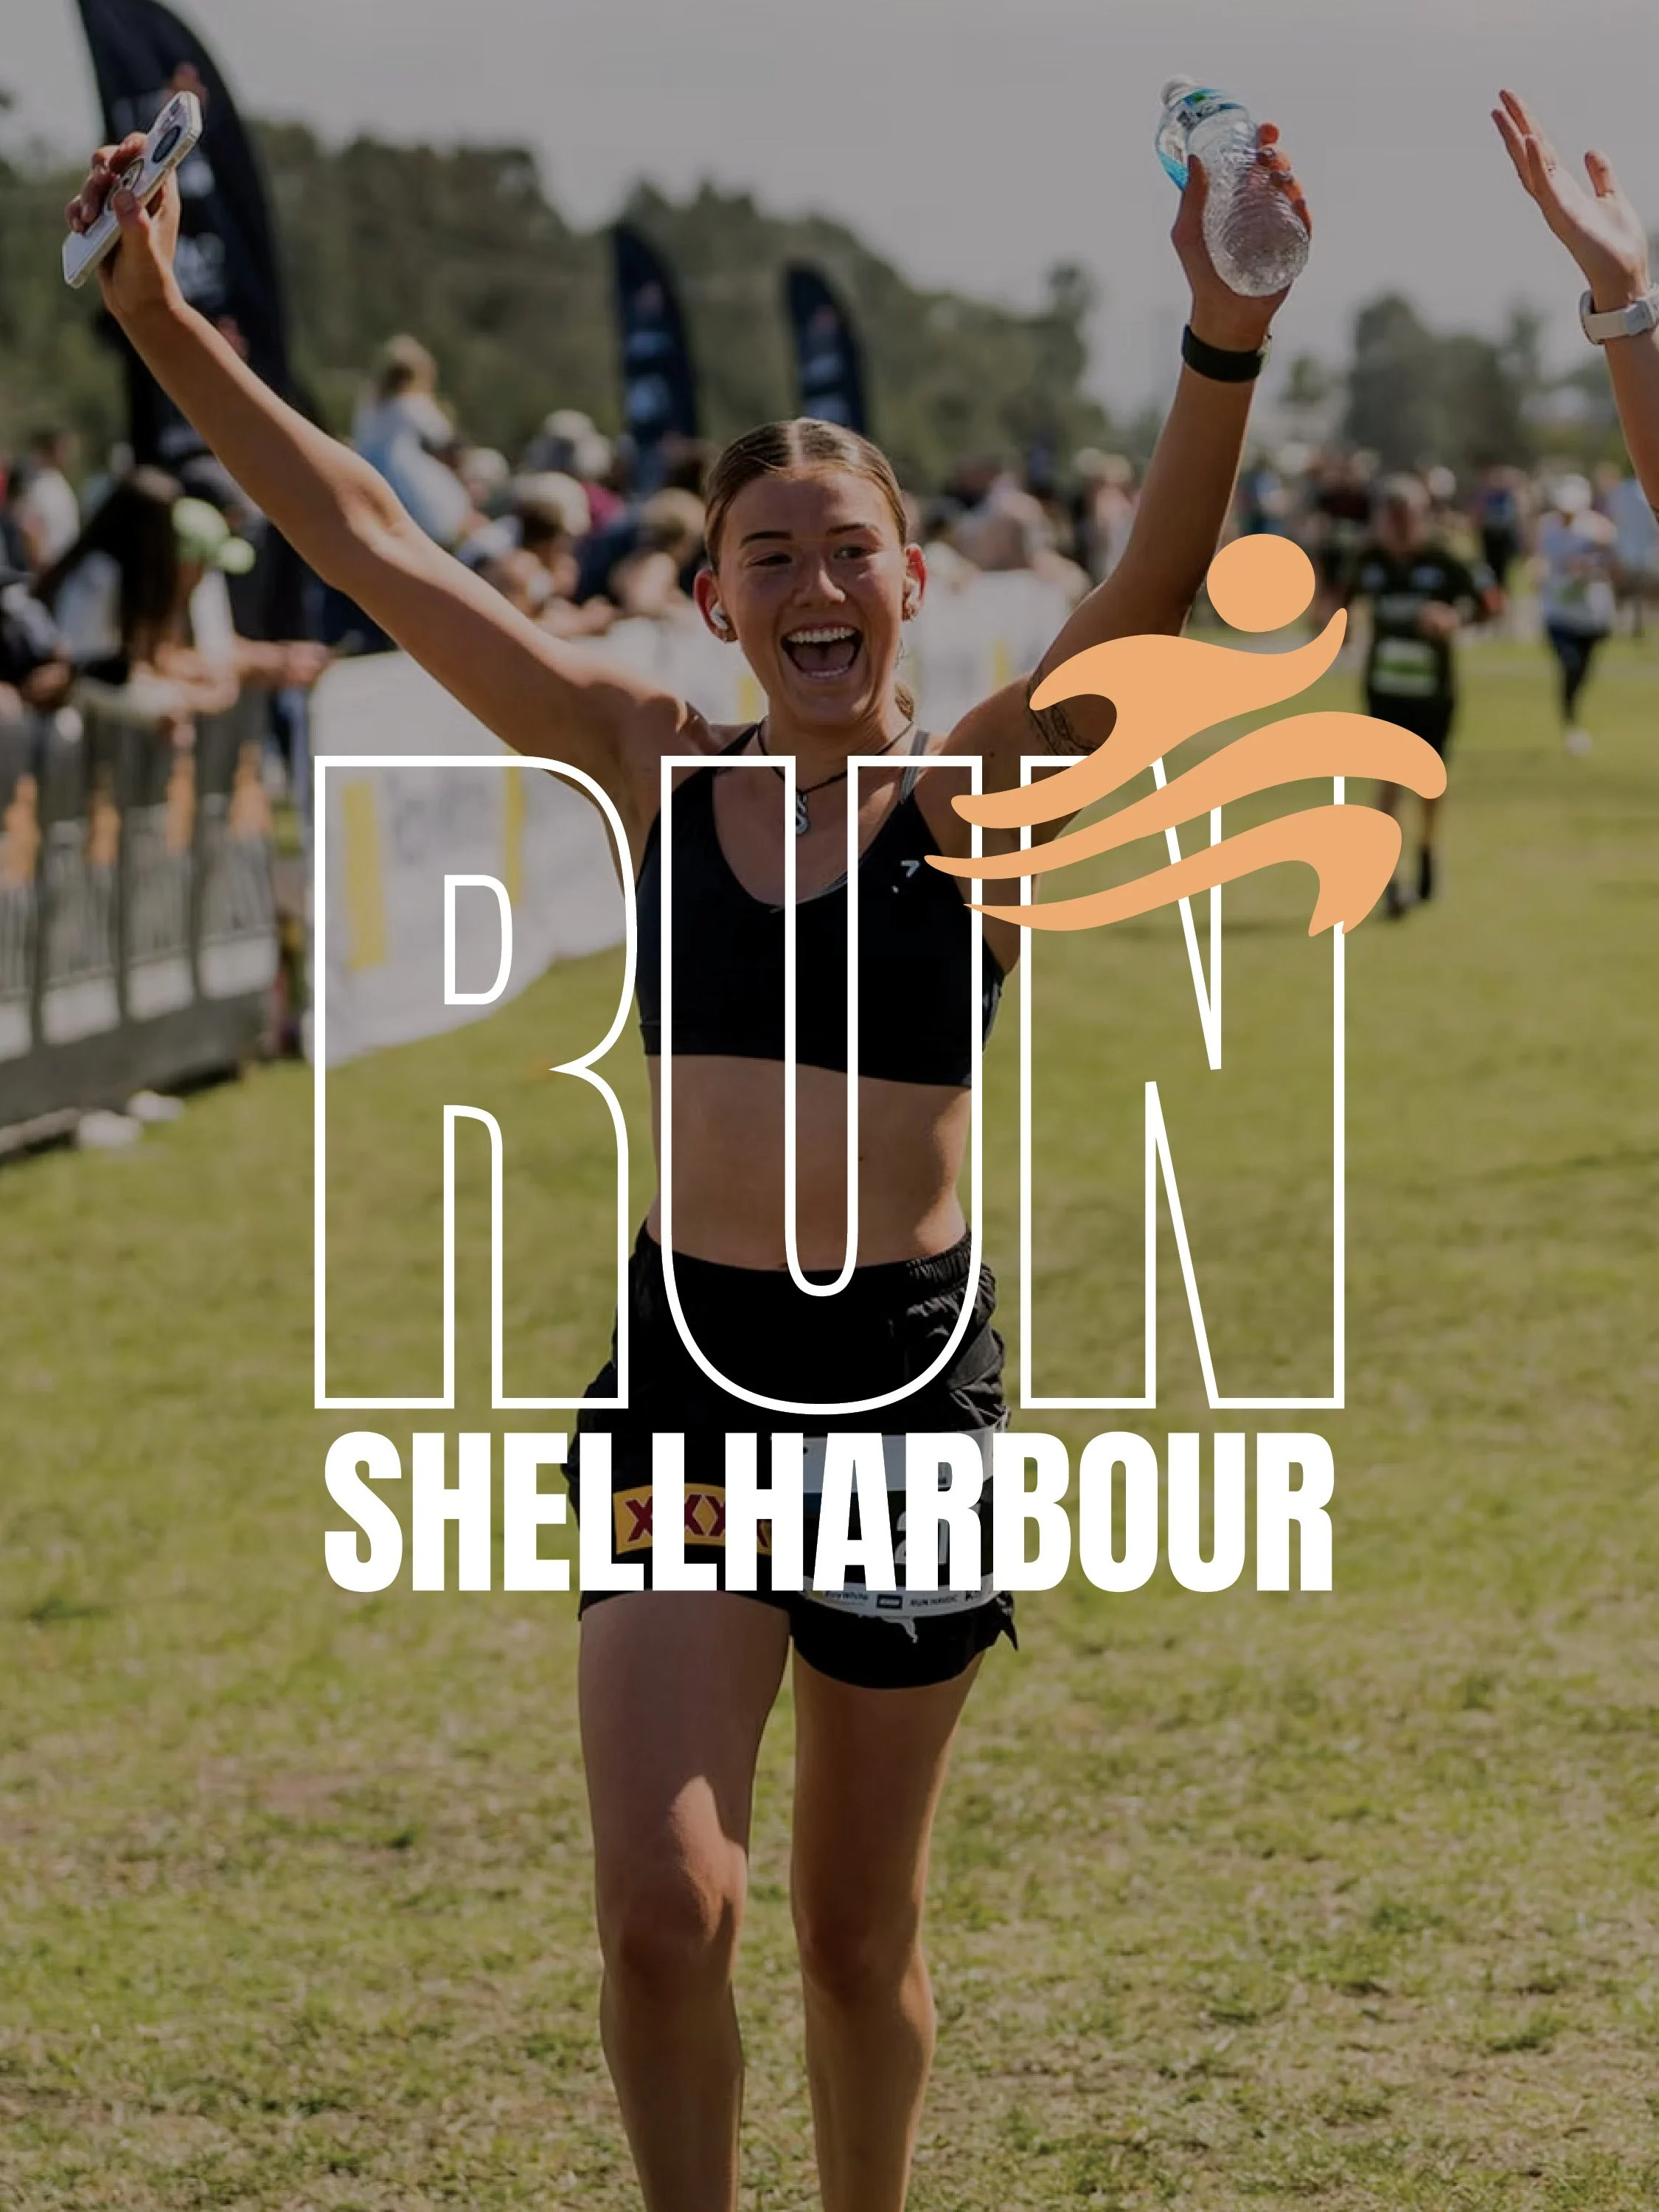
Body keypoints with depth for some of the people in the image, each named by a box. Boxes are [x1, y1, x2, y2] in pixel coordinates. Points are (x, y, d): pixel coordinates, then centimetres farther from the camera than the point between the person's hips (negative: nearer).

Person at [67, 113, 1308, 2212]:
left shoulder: (981, 796, -4)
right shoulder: (657, 773, 4)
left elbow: (1154, 587, -21)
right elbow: (364, 539, 5)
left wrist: (1227, 345, -37)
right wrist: (162, 322, 0)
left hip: (911, 1373, -2)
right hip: (684, 1367, 2)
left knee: (855, 1927, 10)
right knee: (663, 1907, -11)